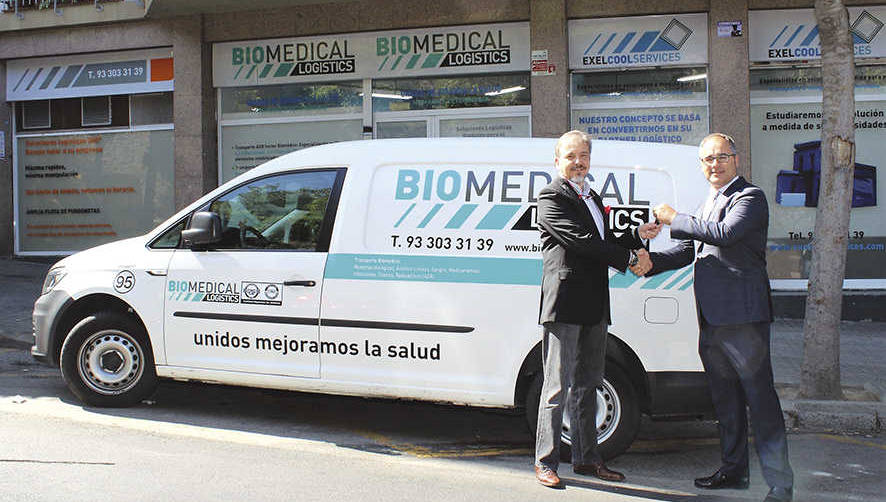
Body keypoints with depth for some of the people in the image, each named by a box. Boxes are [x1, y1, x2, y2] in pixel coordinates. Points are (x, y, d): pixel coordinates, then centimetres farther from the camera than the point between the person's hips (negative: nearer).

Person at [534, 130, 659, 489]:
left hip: (594, 307, 9)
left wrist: (638, 236, 6)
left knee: (587, 384, 14)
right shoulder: (551, 197, -7)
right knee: (558, 386, -5)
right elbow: (583, 241, -16)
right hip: (565, 304, -9)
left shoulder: (592, 198, 21)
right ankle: (545, 462, 3)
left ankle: (586, 458, 23)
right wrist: (629, 257, -11)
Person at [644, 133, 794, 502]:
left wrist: (675, 219, -14)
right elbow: (690, 248, 20)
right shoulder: (709, 203, 21)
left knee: (760, 399, -7)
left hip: (743, 317, -9)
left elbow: (725, 233, -23)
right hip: (712, 319, 9)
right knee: (725, 398, 17)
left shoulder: (749, 197, -6)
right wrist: (651, 263, 4)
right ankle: (733, 470, 30)